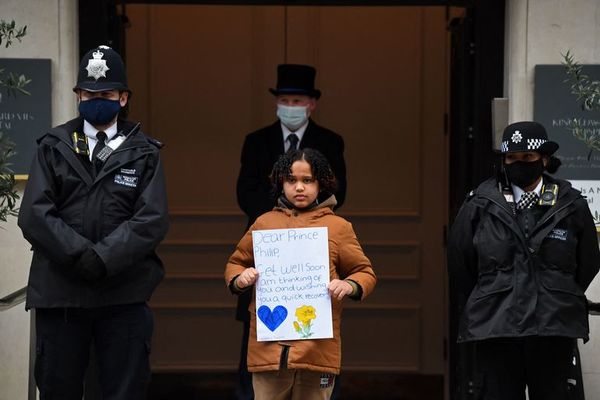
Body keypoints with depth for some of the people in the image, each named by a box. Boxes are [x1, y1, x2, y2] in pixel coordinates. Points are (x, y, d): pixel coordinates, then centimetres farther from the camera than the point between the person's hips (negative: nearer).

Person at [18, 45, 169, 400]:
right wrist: (81, 256, -14)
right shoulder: (54, 147, 10)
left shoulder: (144, 153, 9)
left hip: (124, 294, -1)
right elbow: (34, 215, -1)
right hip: (59, 290, 1)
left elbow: (153, 219, -4)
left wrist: (104, 258, -16)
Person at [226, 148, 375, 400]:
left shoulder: (338, 227, 7)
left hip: (317, 348, -1)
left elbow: (365, 273, 9)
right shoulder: (264, 223, 11)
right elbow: (236, 263, 20)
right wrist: (240, 279, -2)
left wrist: (350, 286, -12)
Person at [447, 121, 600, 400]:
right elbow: (459, 264, 10)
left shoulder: (571, 206, 3)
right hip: (495, 326, 0)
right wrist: (472, 310, 14)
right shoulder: (481, 206, 2)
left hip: (554, 326, 0)